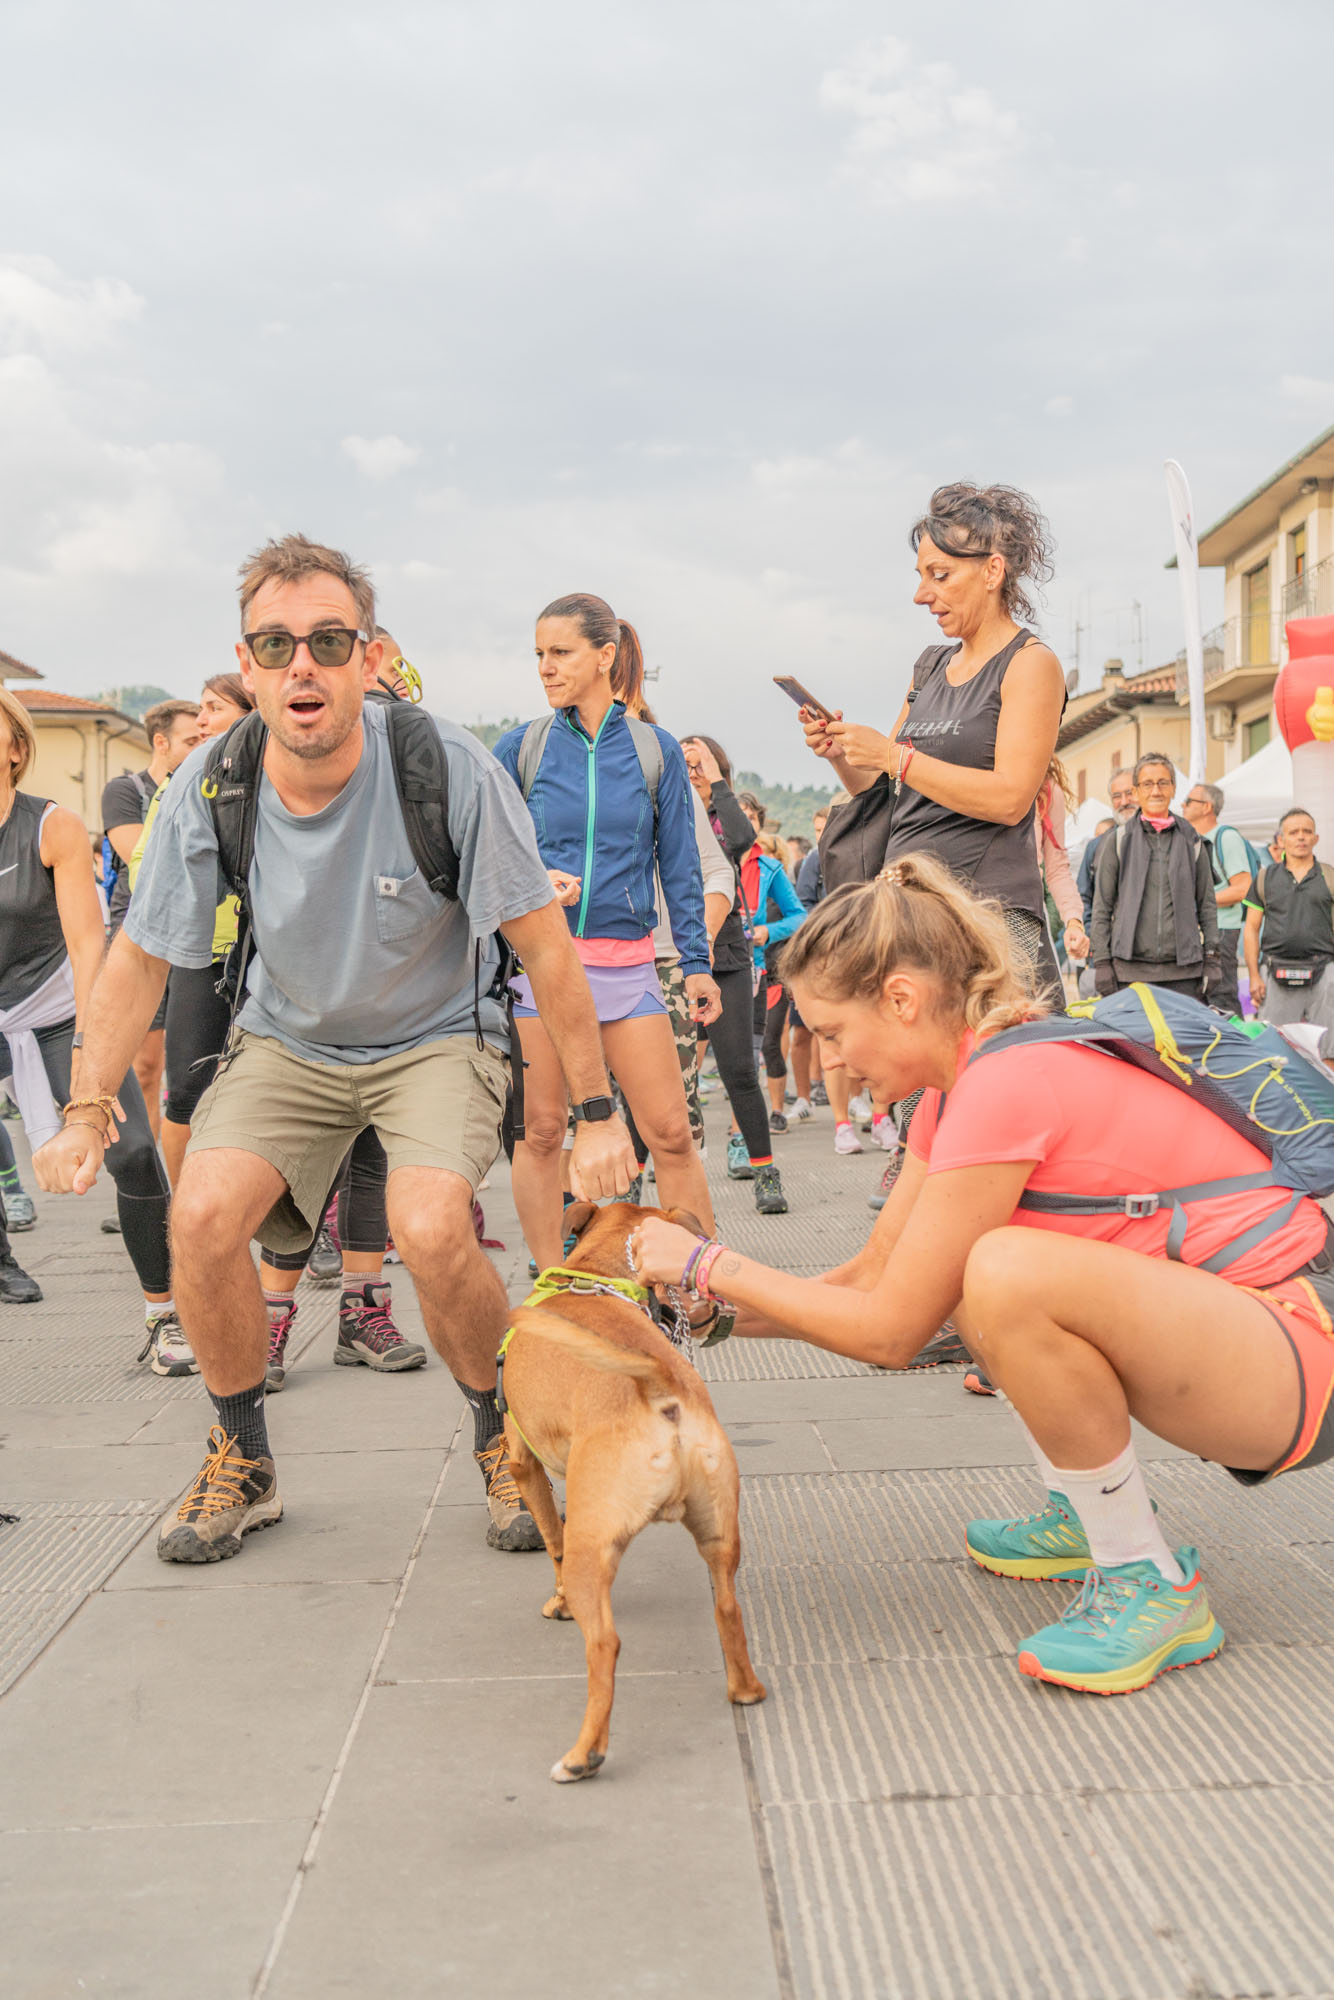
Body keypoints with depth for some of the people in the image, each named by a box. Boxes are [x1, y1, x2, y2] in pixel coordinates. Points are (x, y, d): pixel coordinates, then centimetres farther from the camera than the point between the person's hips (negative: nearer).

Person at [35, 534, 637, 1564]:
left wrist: (597, 1113, -16)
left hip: (438, 1035, -3)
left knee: (431, 1230, -28)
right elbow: (141, 956, -2)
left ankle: (505, 1440, 4)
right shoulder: (209, 787, -16)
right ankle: (244, 1461, 8)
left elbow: (545, 944, -18)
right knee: (202, 1216, -19)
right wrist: (88, 1108, -5)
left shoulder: (448, 767, -25)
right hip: (288, 1040, 3)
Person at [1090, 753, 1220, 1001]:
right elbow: (1102, 906, 6)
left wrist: (1211, 959, 7)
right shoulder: (1119, 841, 7)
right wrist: (1101, 961, -1)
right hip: (1130, 970, -1)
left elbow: (1207, 904, 15)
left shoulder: (1191, 842, 12)